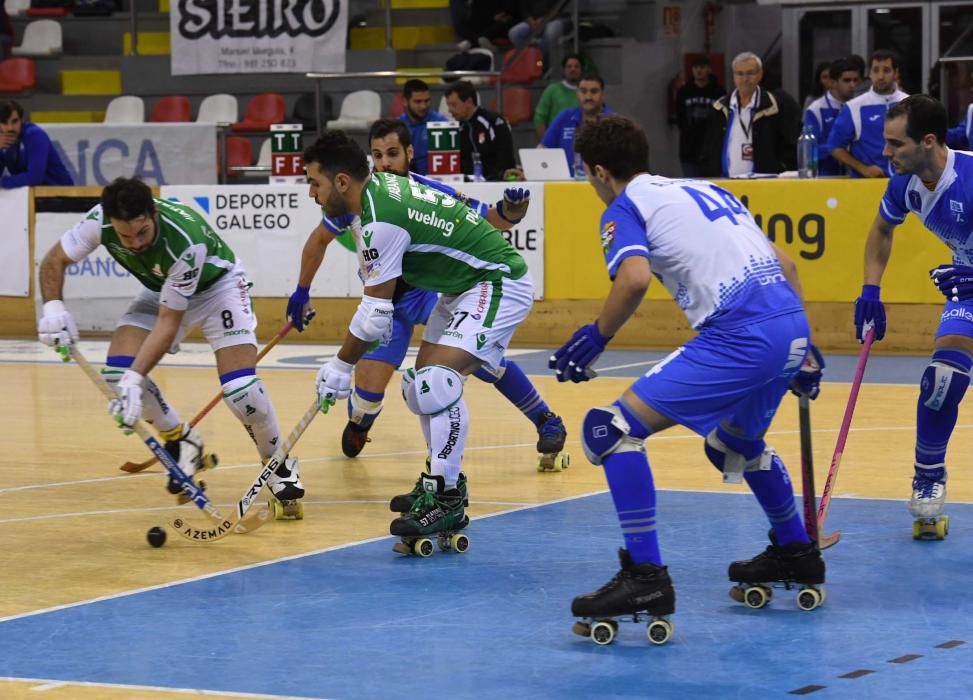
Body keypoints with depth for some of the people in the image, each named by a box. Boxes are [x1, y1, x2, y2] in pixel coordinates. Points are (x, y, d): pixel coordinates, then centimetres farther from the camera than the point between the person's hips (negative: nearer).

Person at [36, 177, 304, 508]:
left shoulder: (187, 241, -40)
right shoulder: (100, 221, -28)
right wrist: (53, 307, -30)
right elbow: (55, 260, -12)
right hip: (161, 290, 5)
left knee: (240, 388, -22)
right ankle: (181, 440, 7)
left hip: (217, 285, -5)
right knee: (118, 371, -17)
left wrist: (135, 380, -41)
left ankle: (279, 463, 5)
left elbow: (168, 323, -34)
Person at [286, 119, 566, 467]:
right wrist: (302, 291, 10)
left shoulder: (432, 193, -21)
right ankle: (358, 425, 28)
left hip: (435, 287, -1)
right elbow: (319, 239, 3)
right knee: (368, 389, -11)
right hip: (384, 298, 1)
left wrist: (507, 212, -35)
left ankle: (547, 421, -6)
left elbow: (489, 224, -12)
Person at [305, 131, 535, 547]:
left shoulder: (381, 221, -25)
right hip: (462, 287, 11)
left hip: (497, 284, -11)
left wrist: (340, 368, -7)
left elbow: (376, 313, -18)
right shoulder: (376, 185, 3)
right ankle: (440, 480, 30)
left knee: (436, 381, -25)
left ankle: (446, 502, -22)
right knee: (419, 387, 15)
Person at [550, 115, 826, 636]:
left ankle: (645, 576, -12)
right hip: (791, 325, 8)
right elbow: (783, 262, 26)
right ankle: (796, 553, 46)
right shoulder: (707, 190, 26)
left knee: (613, 429, -6)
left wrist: (594, 339, -2)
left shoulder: (624, 208, 5)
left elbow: (635, 278, -16)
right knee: (732, 442, 35)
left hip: (741, 335, -8)